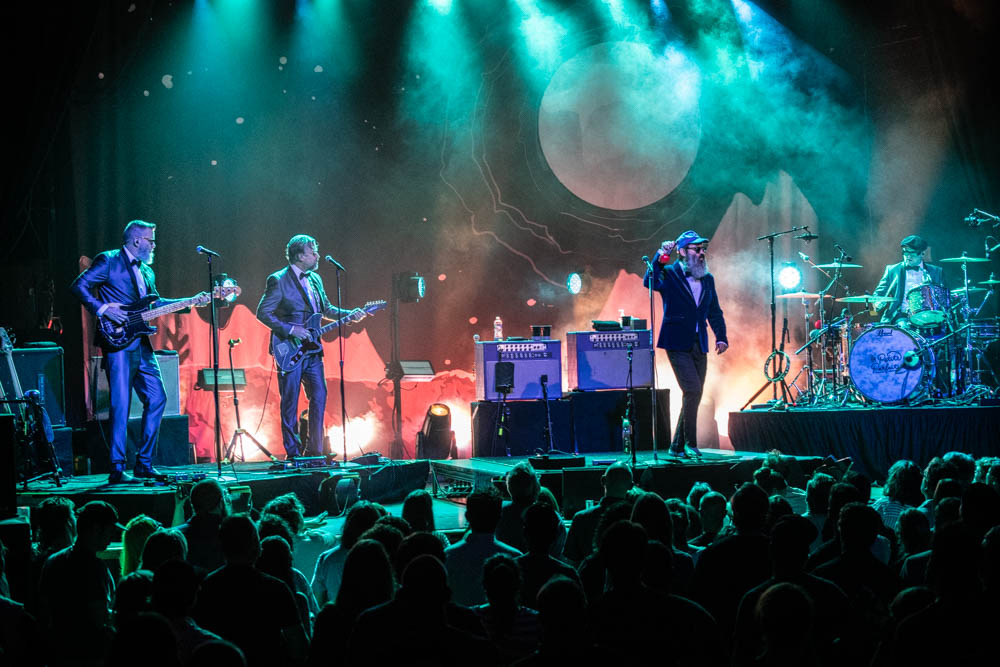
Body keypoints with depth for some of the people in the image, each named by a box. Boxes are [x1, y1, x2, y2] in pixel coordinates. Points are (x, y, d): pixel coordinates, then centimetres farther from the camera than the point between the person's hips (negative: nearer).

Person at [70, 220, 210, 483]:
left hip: (142, 347, 8)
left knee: (157, 398, 5)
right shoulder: (109, 261, -4)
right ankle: (117, 469, -4)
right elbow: (79, 286, -9)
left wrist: (191, 302, 18)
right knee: (121, 405, -8)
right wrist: (103, 309, -18)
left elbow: (155, 303, 24)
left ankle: (144, 464, 14)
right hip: (119, 344, -8)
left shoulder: (146, 271, 21)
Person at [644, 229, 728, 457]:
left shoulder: (707, 279, 14)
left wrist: (721, 336, 4)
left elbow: (715, 312, 17)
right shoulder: (669, 274, -4)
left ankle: (677, 446, 16)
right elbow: (649, 282, -24)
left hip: (699, 345, 6)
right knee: (693, 390, -16)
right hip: (678, 344, -6)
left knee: (693, 395, 6)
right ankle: (690, 443, -7)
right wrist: (661, 257, -31)